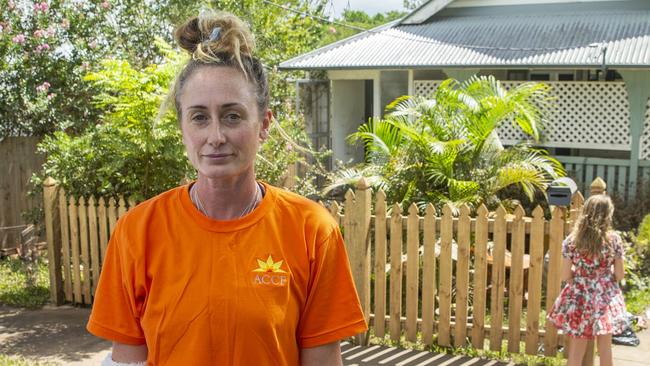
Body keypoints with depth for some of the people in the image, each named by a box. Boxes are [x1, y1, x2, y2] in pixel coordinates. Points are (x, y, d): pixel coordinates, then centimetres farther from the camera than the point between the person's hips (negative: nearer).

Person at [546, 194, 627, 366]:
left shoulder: (571, 240, -9)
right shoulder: (614, 239, -8)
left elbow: (565, 276, -6)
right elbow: (619, 275, -3)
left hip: (580, 300, -1)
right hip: (606, 299, 1)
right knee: (605, 351, 15)